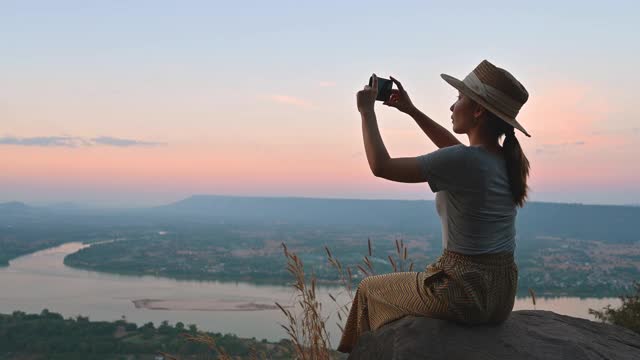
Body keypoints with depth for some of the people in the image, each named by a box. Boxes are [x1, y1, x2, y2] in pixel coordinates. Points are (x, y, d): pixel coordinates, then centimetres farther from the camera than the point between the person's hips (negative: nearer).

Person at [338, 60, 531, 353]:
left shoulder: (462, 161, -23)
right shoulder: (508, 159, 2)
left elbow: (381, 166, -19)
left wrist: (367, 111, -6)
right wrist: (411, 110, 18)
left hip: (465, 291, -7)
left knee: (370, 289, 18)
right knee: (417, 284, 35)